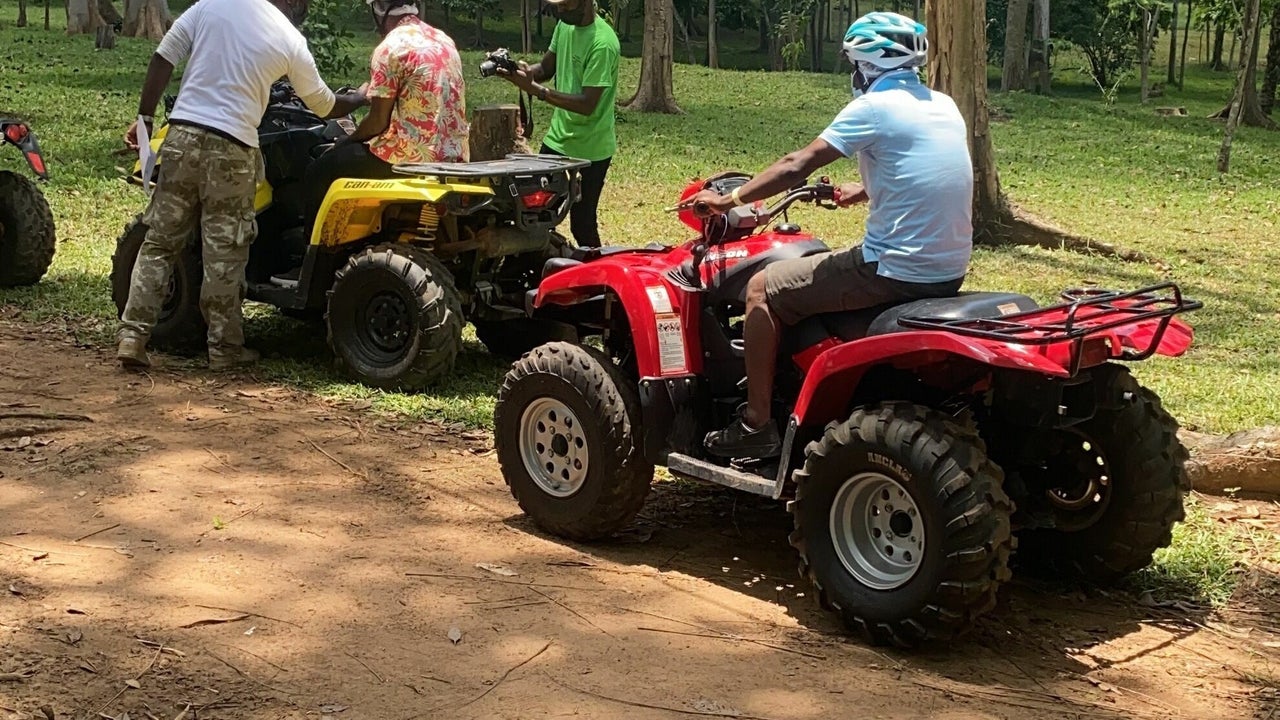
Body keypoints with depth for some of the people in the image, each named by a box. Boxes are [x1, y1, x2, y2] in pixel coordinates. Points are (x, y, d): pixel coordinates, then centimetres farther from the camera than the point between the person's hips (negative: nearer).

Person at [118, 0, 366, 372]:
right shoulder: (290, 41, 0)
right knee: (224, 254, 8)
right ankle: (224, 347, 18)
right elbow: (325, 106, 13)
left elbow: (162, 60, 1)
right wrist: (364, 98, 33)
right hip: (231, 149, -3)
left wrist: (144, 117, 9)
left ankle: (132, 337, 7)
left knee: (159, 241, 10)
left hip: (182, 136, 3)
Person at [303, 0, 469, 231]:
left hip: (414, 155, -8)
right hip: (453, 152, 8)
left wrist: (348, 140, 8)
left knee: (321, 171, 9)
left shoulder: (390, 48, -12)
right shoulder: (444, 40, 12)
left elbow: (378, 121, -11)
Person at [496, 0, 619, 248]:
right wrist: (518, 70, -10)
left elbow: (587, 104, -26)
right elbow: (546, 68, 12)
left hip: (589, 151, -8)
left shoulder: (602, 43, -23)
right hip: (557, 139, 8)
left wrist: (535, 89, -30)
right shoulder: (565, 26, 3)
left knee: (582, 225, 0)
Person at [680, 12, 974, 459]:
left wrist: (729, 200, 1)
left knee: (763, 289, 5)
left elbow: (796, 168, -9)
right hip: (950, 270, 8)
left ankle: (756, 425, 8)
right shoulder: (943, 106, 11)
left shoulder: (873, 107, -11)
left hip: (897, 271, -8)